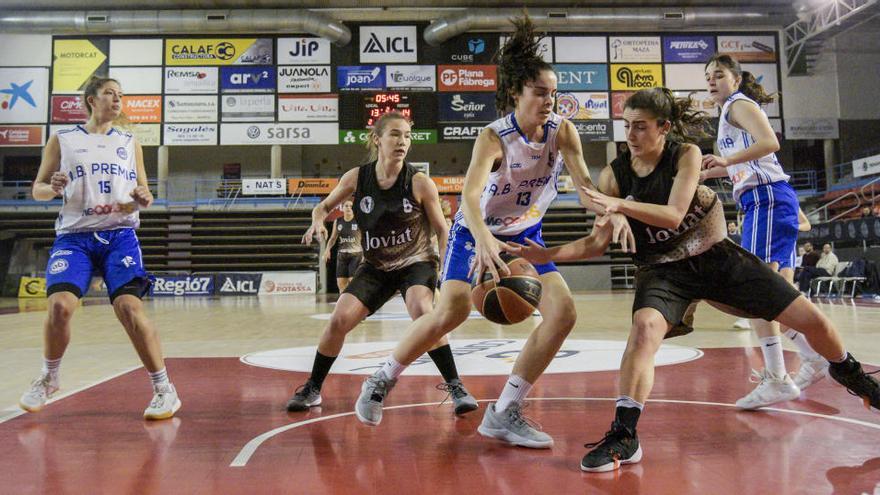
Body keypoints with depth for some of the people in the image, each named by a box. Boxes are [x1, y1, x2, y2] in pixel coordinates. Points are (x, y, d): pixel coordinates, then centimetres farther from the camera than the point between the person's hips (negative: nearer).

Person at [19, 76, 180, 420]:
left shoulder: (129, 143, 15)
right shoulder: (62, 140, 11)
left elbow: (142, 192, 16)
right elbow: (37, 189, 13)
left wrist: (143, 199, -7)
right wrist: (53, 188, -10)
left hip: (120, 234, 0)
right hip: (74, 235, 0)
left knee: (129, 305, -17)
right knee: (60, 305, -17)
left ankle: (164, 390, -9)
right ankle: (47, 379, 13)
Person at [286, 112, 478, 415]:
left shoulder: (420, 183, -15)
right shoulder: (356, 178, -9)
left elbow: (442, 230, -4)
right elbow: (324, 206, 6)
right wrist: (318, 222, -16)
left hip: (415, 262, -3)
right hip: (375, 267, 3)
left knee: (422, 311, -31)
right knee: (339, 320, -8)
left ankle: (455, 385, -17)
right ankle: (312, 389, 15)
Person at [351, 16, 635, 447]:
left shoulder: (562, 131, -11)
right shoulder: (493, 137, -24)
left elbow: (583, 180, -22)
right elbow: (470, 195, -38)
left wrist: (613, 213, -44)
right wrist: (484, 241, -58)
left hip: (525, 236, 5)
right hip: (476, 233, -5)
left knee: (562, 311, -11)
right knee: (452, 312, -24)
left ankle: (504, 413, -2)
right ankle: (381, 381, 4)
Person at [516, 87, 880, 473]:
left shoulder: (686, 155, -13)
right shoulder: (614, 175, -10)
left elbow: (674, 215, -26)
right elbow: (598, 242, -8)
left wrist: (620, 204, -39)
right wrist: (550, 254, -23)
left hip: (716, 256, 1)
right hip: (663, 268, -1)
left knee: (813, 320, 4)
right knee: (645, 327, -34)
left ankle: (848, 373, 40)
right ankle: (624, 436, -27)